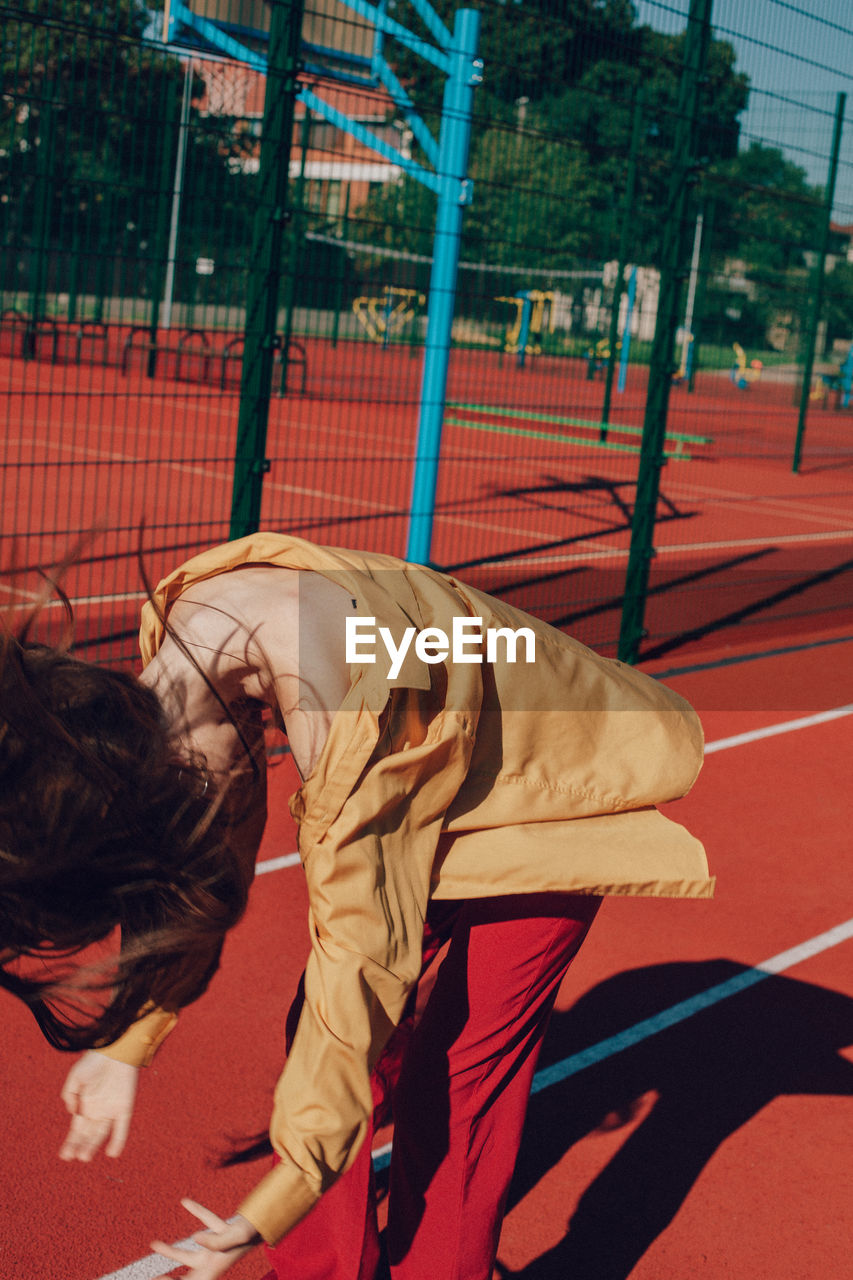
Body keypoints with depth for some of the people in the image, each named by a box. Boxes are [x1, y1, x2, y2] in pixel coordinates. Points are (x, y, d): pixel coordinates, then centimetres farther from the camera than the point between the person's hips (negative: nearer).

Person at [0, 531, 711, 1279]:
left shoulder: (333, 694, -40)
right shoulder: (178, 627, -16)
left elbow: (363, 948, -33)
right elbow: (206, 858, -2)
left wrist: (271, 1209, -28)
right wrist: (129, 1043, -3)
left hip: (549, 793, -7)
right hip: (420, 793, 7)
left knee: (460, 1075, -7)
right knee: (320, 1033, 4)